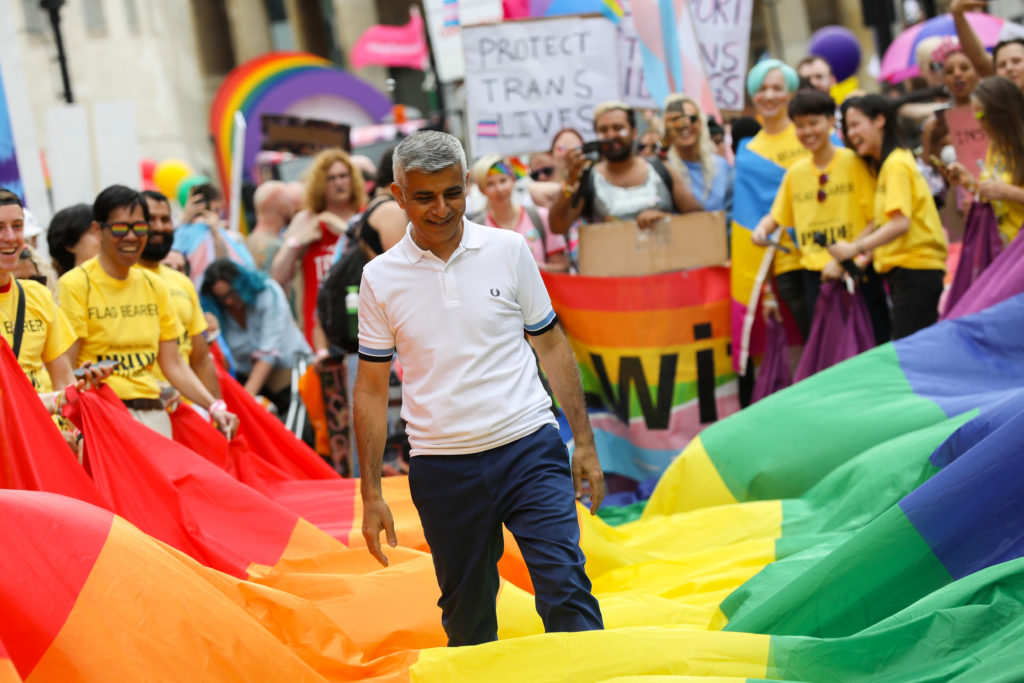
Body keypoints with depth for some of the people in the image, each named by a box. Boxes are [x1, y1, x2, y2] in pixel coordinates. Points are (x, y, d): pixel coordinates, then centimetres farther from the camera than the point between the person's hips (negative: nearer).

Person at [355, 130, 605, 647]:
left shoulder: (508, 250, 2)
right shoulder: (380, 278, 2)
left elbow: (551, 346, 10)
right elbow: (372, 387, 7)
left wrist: (584, 442, 6)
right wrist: (370, 494, 4)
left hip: (530, 451, -1)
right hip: (443, 468, 1)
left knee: (566, 594, -11)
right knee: (467, 622, 9)